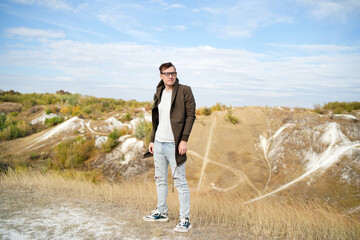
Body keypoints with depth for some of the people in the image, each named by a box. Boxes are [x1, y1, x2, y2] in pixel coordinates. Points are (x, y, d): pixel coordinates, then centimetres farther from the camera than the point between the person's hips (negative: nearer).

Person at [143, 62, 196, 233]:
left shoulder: (185, 91, -4)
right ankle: (161, 212, 31)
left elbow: (191, 115, -10)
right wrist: (152, 140, 15)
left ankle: (185, 220, 7)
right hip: (159, 143, 7)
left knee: (180, 182, -3)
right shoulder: (159, 94, 14)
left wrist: (184, 140, -17)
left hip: (174, 144, -7)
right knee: (160, 180, 16)